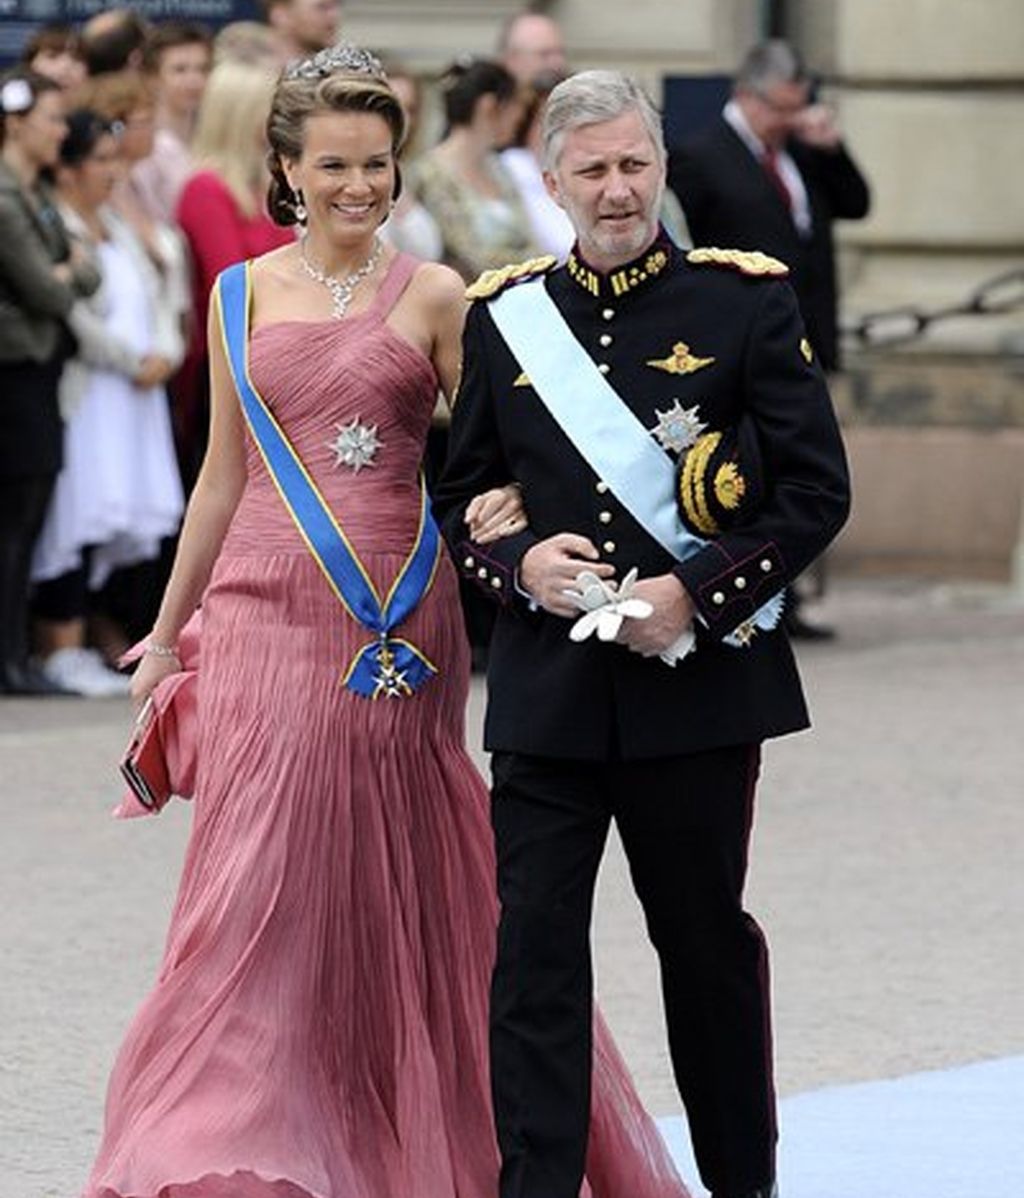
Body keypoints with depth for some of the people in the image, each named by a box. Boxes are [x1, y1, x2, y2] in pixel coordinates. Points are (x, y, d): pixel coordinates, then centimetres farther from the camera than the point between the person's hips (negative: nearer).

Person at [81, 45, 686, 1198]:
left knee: (405, 885, 2)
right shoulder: (241, 298, 9)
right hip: (269, 619, 2)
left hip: (399, 626, -1)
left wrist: (506, 503, -22)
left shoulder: (432, 296, 2)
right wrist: (167, 629, 19)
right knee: (260, 880, -4)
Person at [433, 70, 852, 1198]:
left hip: (697, 679, -2)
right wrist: (518, 564, -9)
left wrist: (697, 595, -14)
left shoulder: (746, 301, -2)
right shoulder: (503, 316, 7)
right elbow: (459, 498, 13)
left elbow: (816, 489, -3)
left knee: (707, 939, 11)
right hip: (546, 688, 2)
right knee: (533, 947, -4)